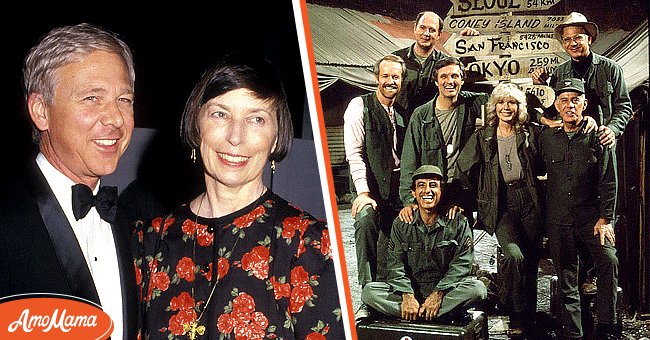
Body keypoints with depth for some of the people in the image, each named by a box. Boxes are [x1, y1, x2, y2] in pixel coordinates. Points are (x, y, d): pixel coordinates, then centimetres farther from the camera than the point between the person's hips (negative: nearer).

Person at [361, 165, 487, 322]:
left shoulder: (458, 222, 0)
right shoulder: (401, 224, 4)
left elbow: (461, 263, -8)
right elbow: (396, 264, -4)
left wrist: (438, 294, -21)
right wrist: (407, 296, -21)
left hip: (445, 290, -1)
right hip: (411, 290, 2)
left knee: (478, 288, -30)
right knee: (369, 291, -23)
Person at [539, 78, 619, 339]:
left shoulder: (598, 137, 2)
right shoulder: (546, 138, 8)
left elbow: (609, 182, 1)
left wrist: (605, 218, -7)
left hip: (592, 217, -2)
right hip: (559, 222, 3)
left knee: (609, 261, -24)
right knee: (566, 280, 5)